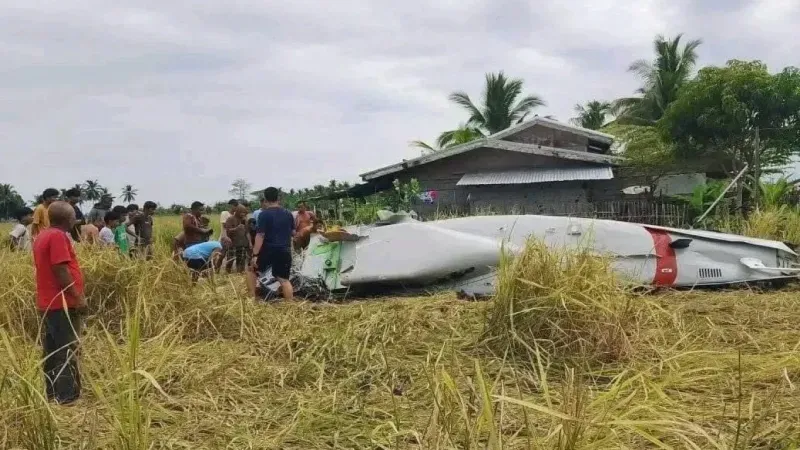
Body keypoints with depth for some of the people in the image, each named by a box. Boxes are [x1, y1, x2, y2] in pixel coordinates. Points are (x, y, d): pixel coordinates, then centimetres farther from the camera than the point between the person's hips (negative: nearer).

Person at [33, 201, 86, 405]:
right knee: (67, 352, -5)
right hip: (62, 304, -10)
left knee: (52, 352, 14)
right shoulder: (58, 236, -15)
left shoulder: (43, 236, 15)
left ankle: (53, 395, 21)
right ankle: (67, 398, -3)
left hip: (48, 303, 10)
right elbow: (60, 270, -21)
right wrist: (77, 297, -17)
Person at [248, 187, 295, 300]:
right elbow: (293, 233, 14)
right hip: (285, 250, 4)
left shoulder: (264, 214, -8)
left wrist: (255, 255, -15)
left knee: (252, 270, 17)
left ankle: (252, 298, 12)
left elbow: (260, 235, -14)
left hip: (268, 249, -4)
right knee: (284, 279, 7)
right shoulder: (288, 213, 7)